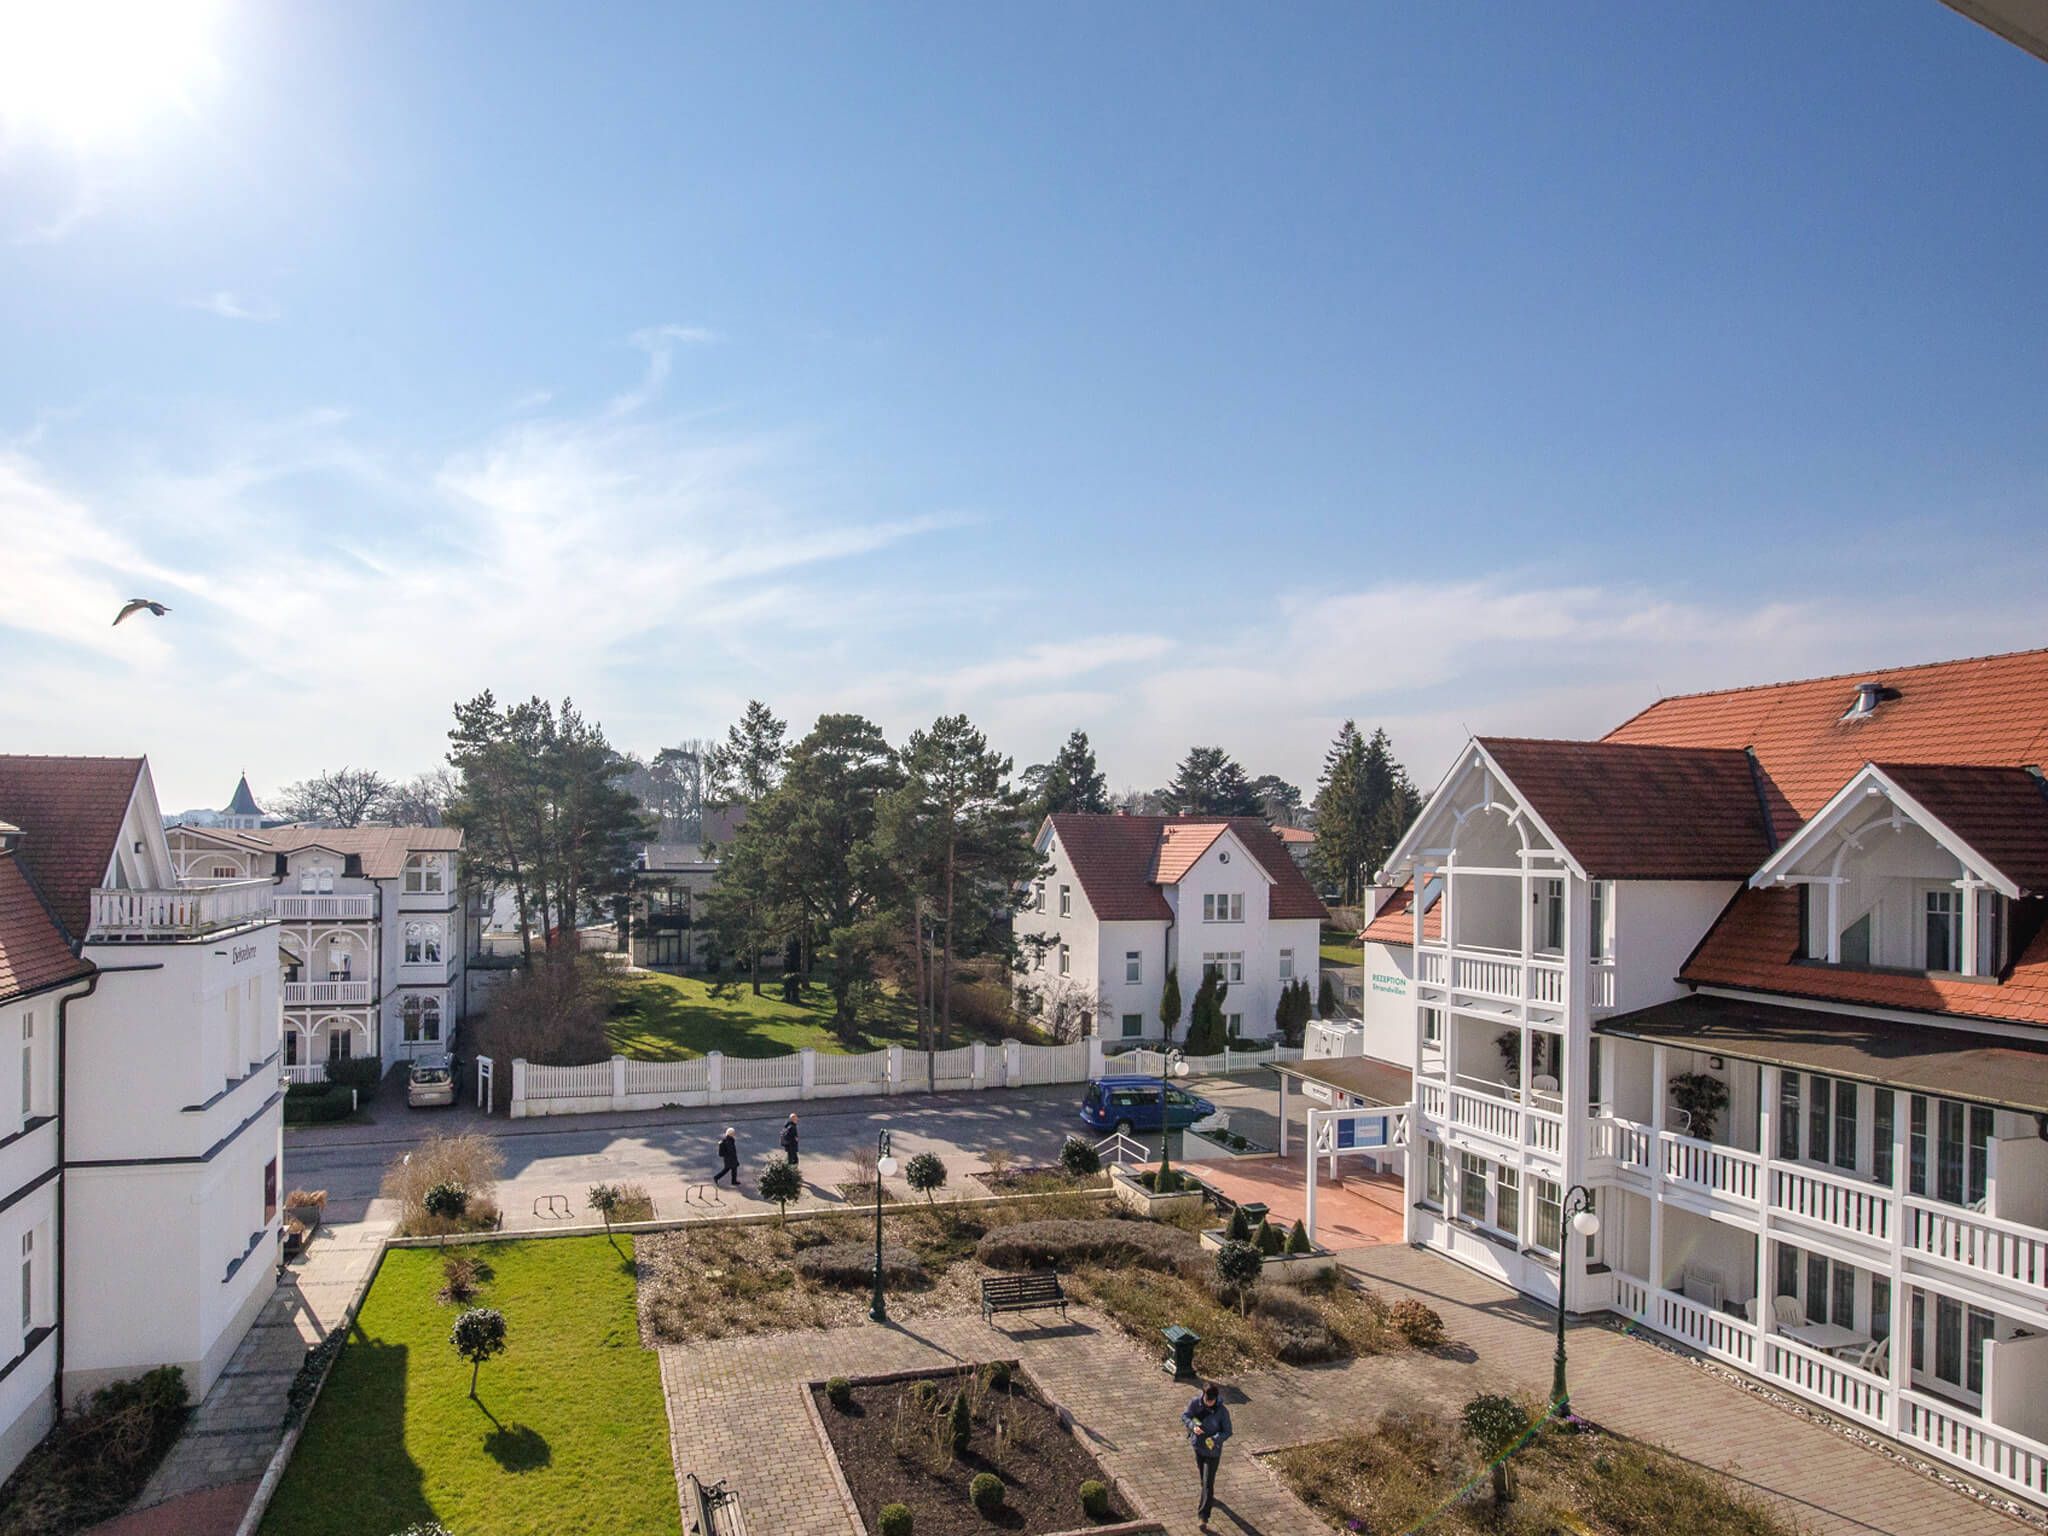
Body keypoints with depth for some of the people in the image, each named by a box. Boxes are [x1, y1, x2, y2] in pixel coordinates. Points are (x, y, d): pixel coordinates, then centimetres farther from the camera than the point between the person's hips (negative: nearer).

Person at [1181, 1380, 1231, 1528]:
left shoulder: (1222, 1411, -24)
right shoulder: (1196, 1403, -17)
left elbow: (1227, 1432, -14)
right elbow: (1185, 1416, -8)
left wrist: (1215, 1440, -32)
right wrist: (1193, 1426, -29)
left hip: (1212, 1450, -4)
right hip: (1198, 1445, 4)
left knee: (1208, 1482, -3)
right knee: (1203, 1477, 25)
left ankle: (1203, 1516, 5)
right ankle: (1209, 1499, 52)